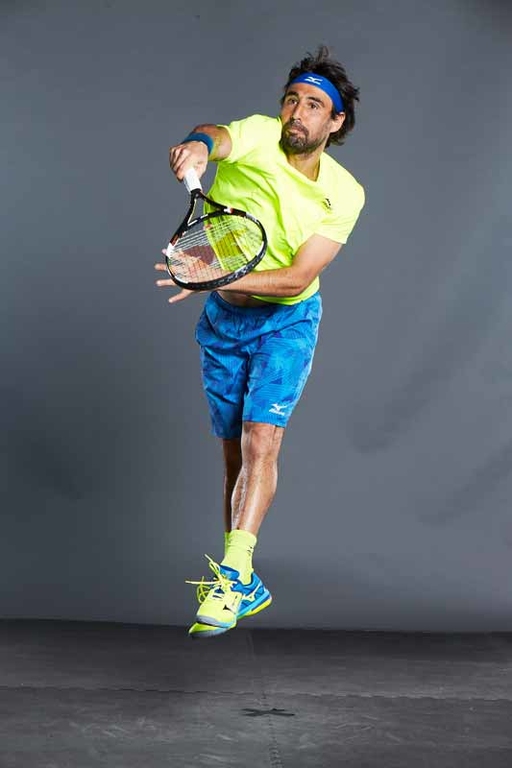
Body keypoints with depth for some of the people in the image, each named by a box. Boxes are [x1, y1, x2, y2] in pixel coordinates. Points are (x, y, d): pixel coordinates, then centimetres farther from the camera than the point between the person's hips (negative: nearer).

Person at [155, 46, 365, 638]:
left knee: (260, 439, -21)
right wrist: (197, 145, -62)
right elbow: (218, 137, -37)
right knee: (235, 453, 8)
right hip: (222, 319, 2)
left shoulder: (344, 194, -13)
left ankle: (232, 574, -24)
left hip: (286, 321, -2)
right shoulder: (257, 136, -13)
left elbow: (297, 277, -22)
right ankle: (247, 587, 20)